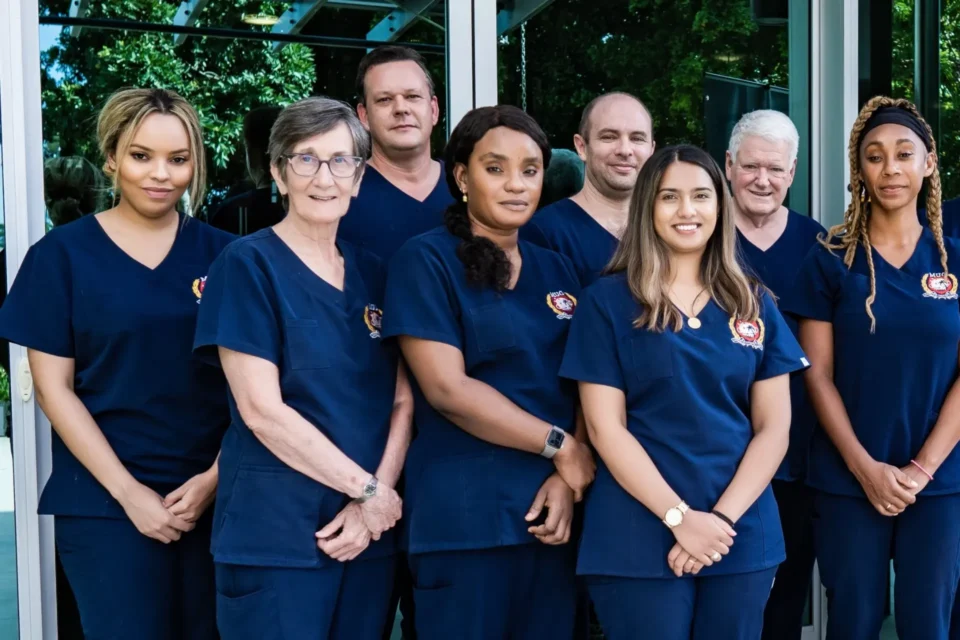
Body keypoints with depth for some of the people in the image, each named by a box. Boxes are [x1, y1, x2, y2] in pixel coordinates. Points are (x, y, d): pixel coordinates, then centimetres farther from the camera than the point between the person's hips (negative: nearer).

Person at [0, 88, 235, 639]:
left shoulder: (223, 254, 3)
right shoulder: (62, 254, -2)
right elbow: (54, 388, -4)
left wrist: (215, 477, -8)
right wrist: (129, 492, -10)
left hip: (215, 494, 2)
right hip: (105, 501, -2)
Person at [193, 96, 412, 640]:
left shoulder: (373, 273, 9)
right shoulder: (248, 264, -7)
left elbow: (403, 402, 6)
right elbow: (260, 409, -14)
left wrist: (376, 498, -8)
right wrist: (368, 489, -11)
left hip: (370, 530, 5)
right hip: (276, 532, -5)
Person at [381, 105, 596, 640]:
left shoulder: (557, 270, 12)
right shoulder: (426, 261, -5)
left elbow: (586, 387, 8)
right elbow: (447, 388, -14)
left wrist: (572, 478, -8)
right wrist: (560, 446, -10)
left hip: (554, 508, 5)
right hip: (465, 516, -5)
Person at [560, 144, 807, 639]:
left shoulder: (754, 305, 8)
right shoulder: (607, 301, -1)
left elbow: (774, 426, 3)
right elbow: (605, 428, -7)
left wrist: (722, 517, -9)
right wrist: (679, 517, -14)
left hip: (743, 536, 3)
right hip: (639, 538, -3)